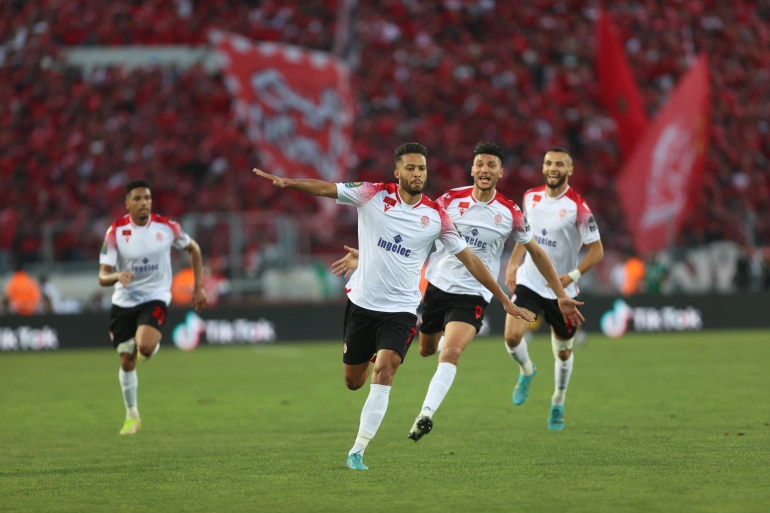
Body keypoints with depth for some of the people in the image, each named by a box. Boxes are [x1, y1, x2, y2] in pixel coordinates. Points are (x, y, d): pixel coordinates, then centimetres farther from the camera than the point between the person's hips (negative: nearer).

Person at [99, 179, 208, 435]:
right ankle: (131, 415, 26)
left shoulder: (166, 227, -10)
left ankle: (152, 343, 12)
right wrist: (117, 276, -38)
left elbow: (193, 249, 9)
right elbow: (103, 276, -14)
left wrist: (198, 287, 6)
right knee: (126, 361, 6)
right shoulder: (116, 231, -12)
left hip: (154, 297, -1)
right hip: (124, 301, 2)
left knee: (145, 347, -28)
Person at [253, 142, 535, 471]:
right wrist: (287, 183, -32)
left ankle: (357, 452, -15)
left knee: (383, 373, -21)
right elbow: (327, 188, -15)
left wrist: (504, 299, 6)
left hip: (401, 310, -1)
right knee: (353, 382, 10)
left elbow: (469, 259, 5)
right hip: (362, 302, 1)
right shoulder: (374, 196, -5)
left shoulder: (436, 217, -2)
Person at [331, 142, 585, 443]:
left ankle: (425, 415, -29)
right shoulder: (451, 200, -5)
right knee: (426, 350, 20)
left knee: (450, 354, -25)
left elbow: (535, 252, 9)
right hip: (437, 286, 3)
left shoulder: (510, 213, -6)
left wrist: (561, 296, 9)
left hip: (472, 295, -3)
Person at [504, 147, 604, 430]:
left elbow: (597, 250, -12)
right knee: (512, 336, -18)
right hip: (529, 282, 3)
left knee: (563, 352, 11)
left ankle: (558, 404, 34)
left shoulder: (577, 207, -16)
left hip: (562, 290, -2)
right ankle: (526, 370, 16)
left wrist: (573, 275, -25)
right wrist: (513, 264, 8)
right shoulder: (531, 197, 0)